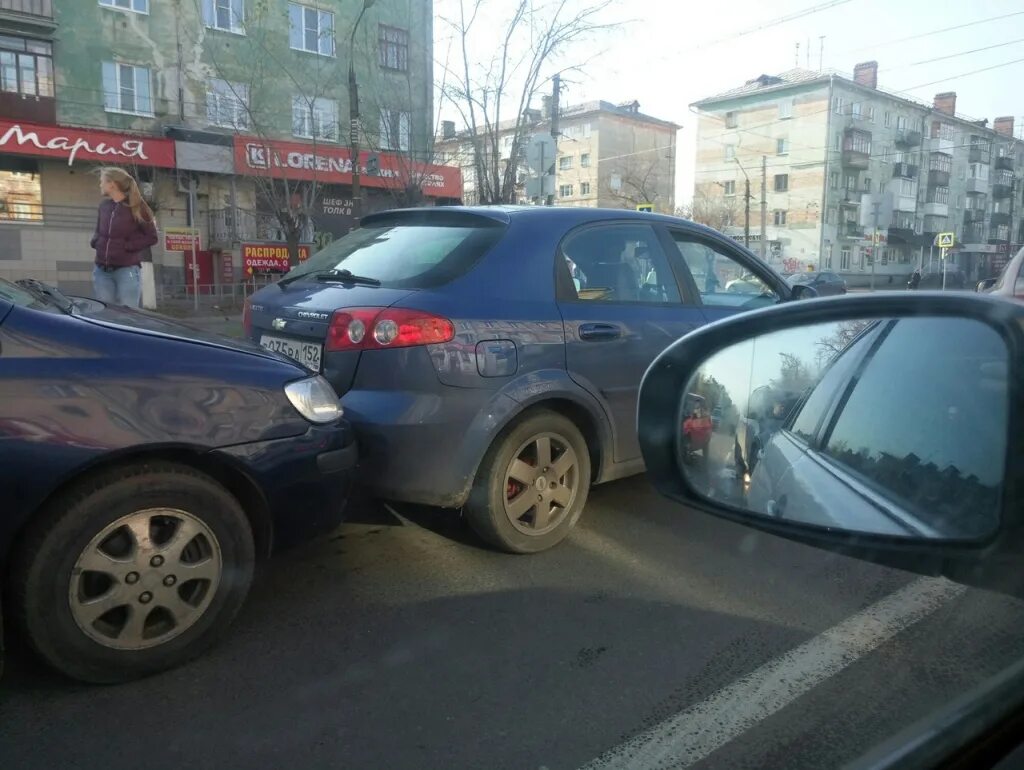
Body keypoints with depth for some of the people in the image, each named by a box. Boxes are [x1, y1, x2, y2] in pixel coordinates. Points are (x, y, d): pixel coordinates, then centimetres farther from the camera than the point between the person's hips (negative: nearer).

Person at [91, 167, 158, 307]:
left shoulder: (137, 207, -5)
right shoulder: (104, 205, 10)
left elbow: (152, 237, -4)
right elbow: (98, 231, 23)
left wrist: (128, 246, -12)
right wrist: (95, 241, 2)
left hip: (127, 271, -5)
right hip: (101, 271, 6)